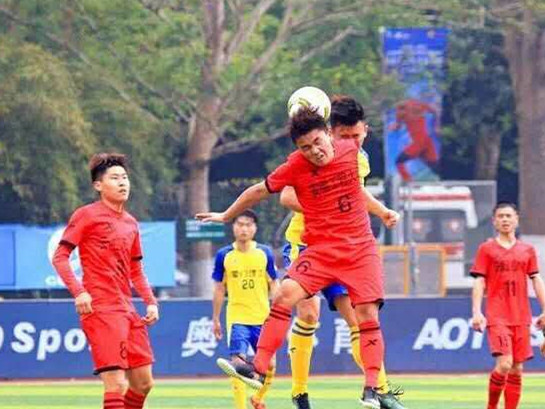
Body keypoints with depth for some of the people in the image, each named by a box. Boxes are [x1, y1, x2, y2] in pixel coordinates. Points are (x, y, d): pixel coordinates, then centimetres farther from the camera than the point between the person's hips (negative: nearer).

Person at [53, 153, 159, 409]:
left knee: (143, 383, 9)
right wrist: (78, 291, -19)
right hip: (100, 310, -8)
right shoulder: (87, 215, -3)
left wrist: (150, 302, 13)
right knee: (116, 383, -15)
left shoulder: (131, 224, 18)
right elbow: (59, 257, -7)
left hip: (128, 310, 8)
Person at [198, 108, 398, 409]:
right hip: (321, 249, -1)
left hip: (361, 249, 1)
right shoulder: (296, 167, -7)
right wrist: (226, 216, 16)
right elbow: (260, 191, 6)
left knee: (368, 314, -10)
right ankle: (258, 370, -21)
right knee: (285, 295, -21)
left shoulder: (350, 150, -2)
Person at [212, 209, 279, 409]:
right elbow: (219, 290, 8)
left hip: (263, 318, 1)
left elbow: (274, 285, 7)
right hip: (237, 319, -1)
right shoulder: (224, 255, 1)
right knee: (238, 363, -14)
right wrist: (216, 320, 9)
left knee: (269, 366, 4)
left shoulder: (265, 253, 2)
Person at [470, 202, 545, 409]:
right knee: (504, 364, -17)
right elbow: (479, 282, -1)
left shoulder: (527, 250, 11)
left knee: (517, 369, 4)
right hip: (497, 318, -4)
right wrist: (477, 312, -11)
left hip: (521, 318, 4)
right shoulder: (486, 249, 3)